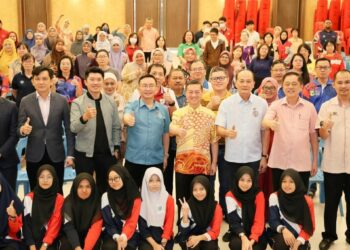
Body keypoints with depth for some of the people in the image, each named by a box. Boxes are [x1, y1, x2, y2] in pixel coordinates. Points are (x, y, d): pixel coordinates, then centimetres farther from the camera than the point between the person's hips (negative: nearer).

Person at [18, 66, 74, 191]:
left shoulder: (62, 100, -1)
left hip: (56, 154, 0)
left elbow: (69, 129, 2)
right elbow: (19, 129, 2)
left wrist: (70, 154, -2)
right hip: (34, 155, 0)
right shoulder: (25, 101, 0)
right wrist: (23, 130, -22)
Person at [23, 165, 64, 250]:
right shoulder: (29, 198, 2)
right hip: (32, 240, 1)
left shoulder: (59, 199, -1)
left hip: (50, 242, -1)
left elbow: (55, 224, -4)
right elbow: (26, 223, -1)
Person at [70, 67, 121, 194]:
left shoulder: (111, 102, 4)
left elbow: (116, 127, 11)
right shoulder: (77, 103, -8)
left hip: (107, 152, 3)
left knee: (105, 188, 15)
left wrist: (116, 147, 4)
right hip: (84, 153, -3)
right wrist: (84, 117, -40)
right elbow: (73, 128, -21)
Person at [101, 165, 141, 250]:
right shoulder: (105, 197, -5)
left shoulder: (135, 197, -6)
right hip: (112, 234, 0)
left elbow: (132, 222, -11)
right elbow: (108, 223, -6)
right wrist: (117, 237, -25)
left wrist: (124, 236, -31)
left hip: (130, 234, 0)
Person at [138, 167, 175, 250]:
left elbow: (169, 223, -3)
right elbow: (142, 226, -4)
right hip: (147, 238, 0)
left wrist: (163, 243, -17)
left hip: (164, 237, 1)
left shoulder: (169, 199, -1)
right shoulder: (142, 200, -3)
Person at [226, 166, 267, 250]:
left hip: (256, 233, 0)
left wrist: (252, 240, -28)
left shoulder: (258, 195, -8)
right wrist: (243, 237, -30)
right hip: (239, 233, 0)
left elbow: (259, 221, -13)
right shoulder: (230, 196, -9)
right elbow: (233, 221, -13)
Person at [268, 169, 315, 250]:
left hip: (299, 236, 0)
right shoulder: (274, 197, -11)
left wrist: (298, 241, -21)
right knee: (281, 242, -34)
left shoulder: (307, 201, -11)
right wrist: (283, 230, -30)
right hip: (282, 233, 0)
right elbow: (272, 221, -10)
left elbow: (309, 227, -7)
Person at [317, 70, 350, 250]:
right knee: (331, 202, 9)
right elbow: (322, 136, -6)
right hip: (332, 164, 0)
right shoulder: (326, 106, -1)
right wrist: (325, 127, -27)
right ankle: (329, 235, 23)